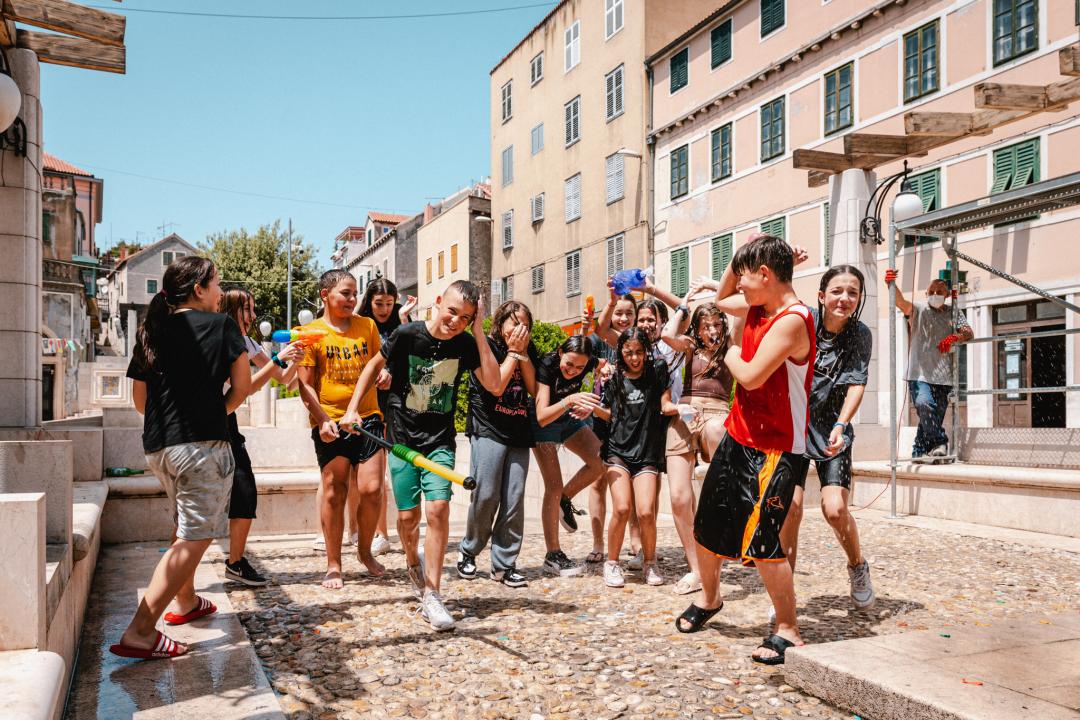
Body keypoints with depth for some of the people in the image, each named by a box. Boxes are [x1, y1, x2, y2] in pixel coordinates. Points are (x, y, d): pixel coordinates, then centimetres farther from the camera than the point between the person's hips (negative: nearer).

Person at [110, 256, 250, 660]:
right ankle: (140, 632, -10)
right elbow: (242, 386, 1)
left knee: (188, 528, 25)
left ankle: (186, 603, 40)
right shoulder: (220, 325, -2)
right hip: (204, 445, -7)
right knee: (194, 539, -4)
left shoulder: (151, 331, 12)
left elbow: (140, 400, 15)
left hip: (157, 445, 7)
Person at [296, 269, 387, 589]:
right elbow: (305, 386, -2)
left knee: (372, 489, -3)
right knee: (334, 493, 3)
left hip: (368, 418, 2)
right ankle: (333, 565, 18)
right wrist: (322, 419, -14)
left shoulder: (367, 326, 11)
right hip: (330, 423, -2)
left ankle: (365, 550, 23)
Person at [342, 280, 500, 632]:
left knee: (438, 508, -15)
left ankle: (431, 595, -3)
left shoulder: (466, 344, -6)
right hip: (402, 437, 0)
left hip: (440, 440, 1)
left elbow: (493, 384, -17)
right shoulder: (408, 335, -10)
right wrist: (353, 408, 3)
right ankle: (414, 563, 37)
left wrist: (479, 332, -18)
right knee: (407, 516, 2)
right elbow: (376, 365, 6)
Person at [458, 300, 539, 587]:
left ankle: (504, 563, 10)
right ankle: (468, 551, 17)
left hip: (519, 433, 5)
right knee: (486, 496, -6)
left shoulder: (528, 351, 14)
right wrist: (512, 352, -9)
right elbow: (496, 386, -14)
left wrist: (523, 353, -3)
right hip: (488, 430, -5)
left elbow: (534, 389, 4)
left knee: (514, 499, 1)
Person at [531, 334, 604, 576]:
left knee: (600, 462, -13)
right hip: (545, 423, -5)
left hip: (570, 419, 5)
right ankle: (553, 556, -1)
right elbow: (542, 417, -38)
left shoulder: (586, 362, -20)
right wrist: (569, 401, -54)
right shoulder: (546, 366, -32)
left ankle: (564, 500, 13)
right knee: (554, 487, -10)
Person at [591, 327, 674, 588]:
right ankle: (612, 562, 7)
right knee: (621, 508, -15)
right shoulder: (614, 377, 7)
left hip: (646, 452, 0)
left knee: (646, 512, -12)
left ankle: (650, 562, 14)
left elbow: (665, 405, 5)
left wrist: (675, 408, -17)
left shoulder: (657, 370, 4)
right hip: (618, 449, 1)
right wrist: (594, 407, -3)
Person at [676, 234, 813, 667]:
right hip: (736, 437, 9)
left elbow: (751, 377, -25)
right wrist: (741, 254, 11)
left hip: (774, 450, -9)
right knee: (706, 526, 15)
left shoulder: (792, 320, -20)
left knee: (760, 542, -10)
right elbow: (721, 299, 27)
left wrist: (732, 355, -3)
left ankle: (787, 629, 10)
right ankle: (709, 598, 39)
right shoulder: (757, 308, 7)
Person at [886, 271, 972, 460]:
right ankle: (940, 442, -14)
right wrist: (892, 285, -33)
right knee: (924, 404, -27)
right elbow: (901, 302, -13)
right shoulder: (919, 310, 6)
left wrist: (954, 337, -20)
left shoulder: (955, 314, 15)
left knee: (935, 415, 4)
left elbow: (969, 333, 2)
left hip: (944, 377, 3)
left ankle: (920, 451, 17)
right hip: (920, 374, -3)